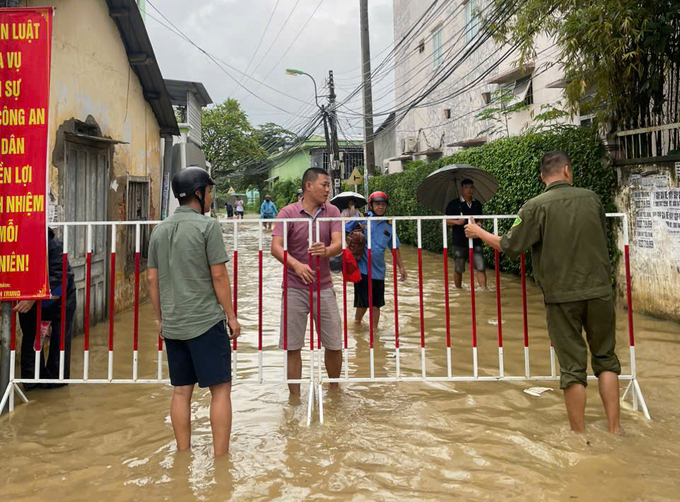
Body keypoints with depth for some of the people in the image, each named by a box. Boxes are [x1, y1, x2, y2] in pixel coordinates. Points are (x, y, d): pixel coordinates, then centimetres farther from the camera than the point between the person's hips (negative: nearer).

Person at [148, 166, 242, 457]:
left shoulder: (160, 230, 10)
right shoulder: (207, 225, -8)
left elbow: (153, 279, 12)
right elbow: (219, 275, -11)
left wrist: (160, 318, 20)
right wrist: (231, 315, -3)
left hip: (172, 324, 6)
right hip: (205, 322, -6)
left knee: (181, 390, 12)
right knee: (220, 388, 0)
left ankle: (183, 455, 18)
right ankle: (220, 457, 1)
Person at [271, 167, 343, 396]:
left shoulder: (332, 212, 2)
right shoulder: (288, 213, -6)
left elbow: (338, 244, -10)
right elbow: (276, 248, -14)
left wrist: (326, 251, -34)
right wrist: (296, 265, -32)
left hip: (324, 288, 2)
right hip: (294, 289, -2)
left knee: (334, 344, 7)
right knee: (292, 347, 4)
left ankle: (334, 391, 30)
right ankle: (294, 397, 19)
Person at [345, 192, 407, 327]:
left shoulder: (388, 225, 9)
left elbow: (395, 248, 15)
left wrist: (401, 267, 13)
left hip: (378, 270, 4)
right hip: (363, 268, -3)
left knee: (377, 303, 8)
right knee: (363, 302, 2)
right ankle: (357, 323, 28)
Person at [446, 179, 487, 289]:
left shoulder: (477, 204, 12)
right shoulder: (454, 204, -1)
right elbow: (446, 221, -3)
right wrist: (456, 222, -21)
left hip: (475, 241, 3)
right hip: (459, 242, -3)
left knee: (481, 267, -8)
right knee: (458, 269, 8)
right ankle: (458, 291, 24)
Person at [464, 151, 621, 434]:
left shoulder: (536, 207, -9)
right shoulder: (591, 198, 3)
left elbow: (510, 247, -7)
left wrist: (479, 233, 8)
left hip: (562, 296, -2)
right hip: (599, 291, 3)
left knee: (572, 367, 5)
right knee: (606, 359, 15)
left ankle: (579, 433, 12)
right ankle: (614, 429, 17)